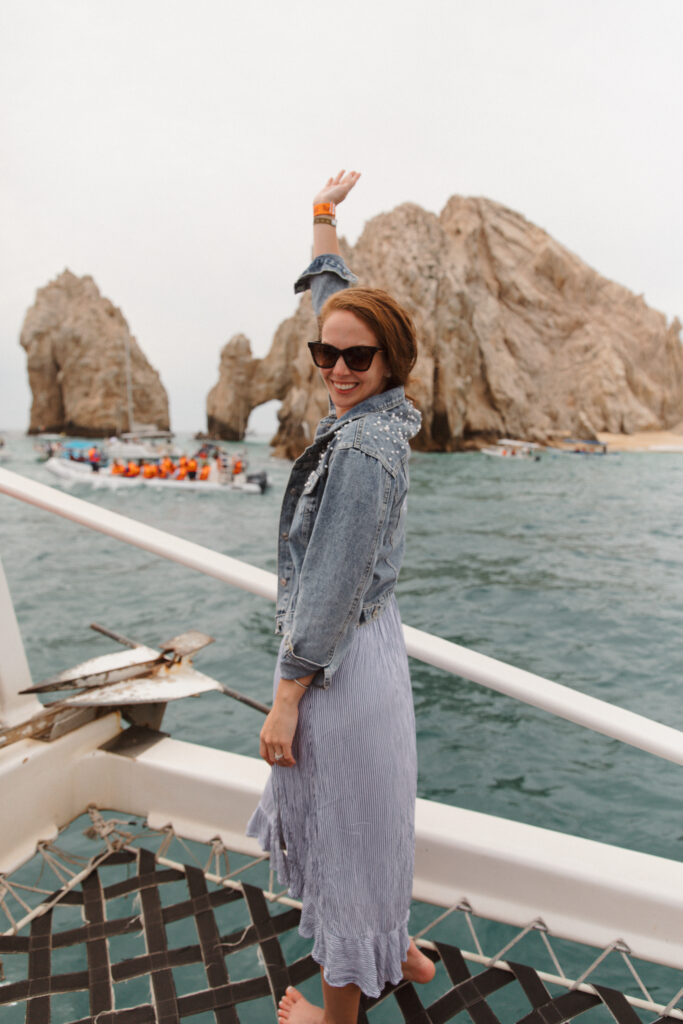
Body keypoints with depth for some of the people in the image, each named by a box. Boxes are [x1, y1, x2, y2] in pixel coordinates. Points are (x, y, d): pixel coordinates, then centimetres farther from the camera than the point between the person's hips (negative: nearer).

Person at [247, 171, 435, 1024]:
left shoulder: (364, 448, -23)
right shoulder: (372, 413, 3)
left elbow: (332, 587, -23)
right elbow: (334, 294, 18)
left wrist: (286, 698, -18)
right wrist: (323, 218, 28)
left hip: (337, 659, -9)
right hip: (367, 644, 9)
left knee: (342, 825, 10)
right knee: (363, 816, 25)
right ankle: (394, 951, 49)